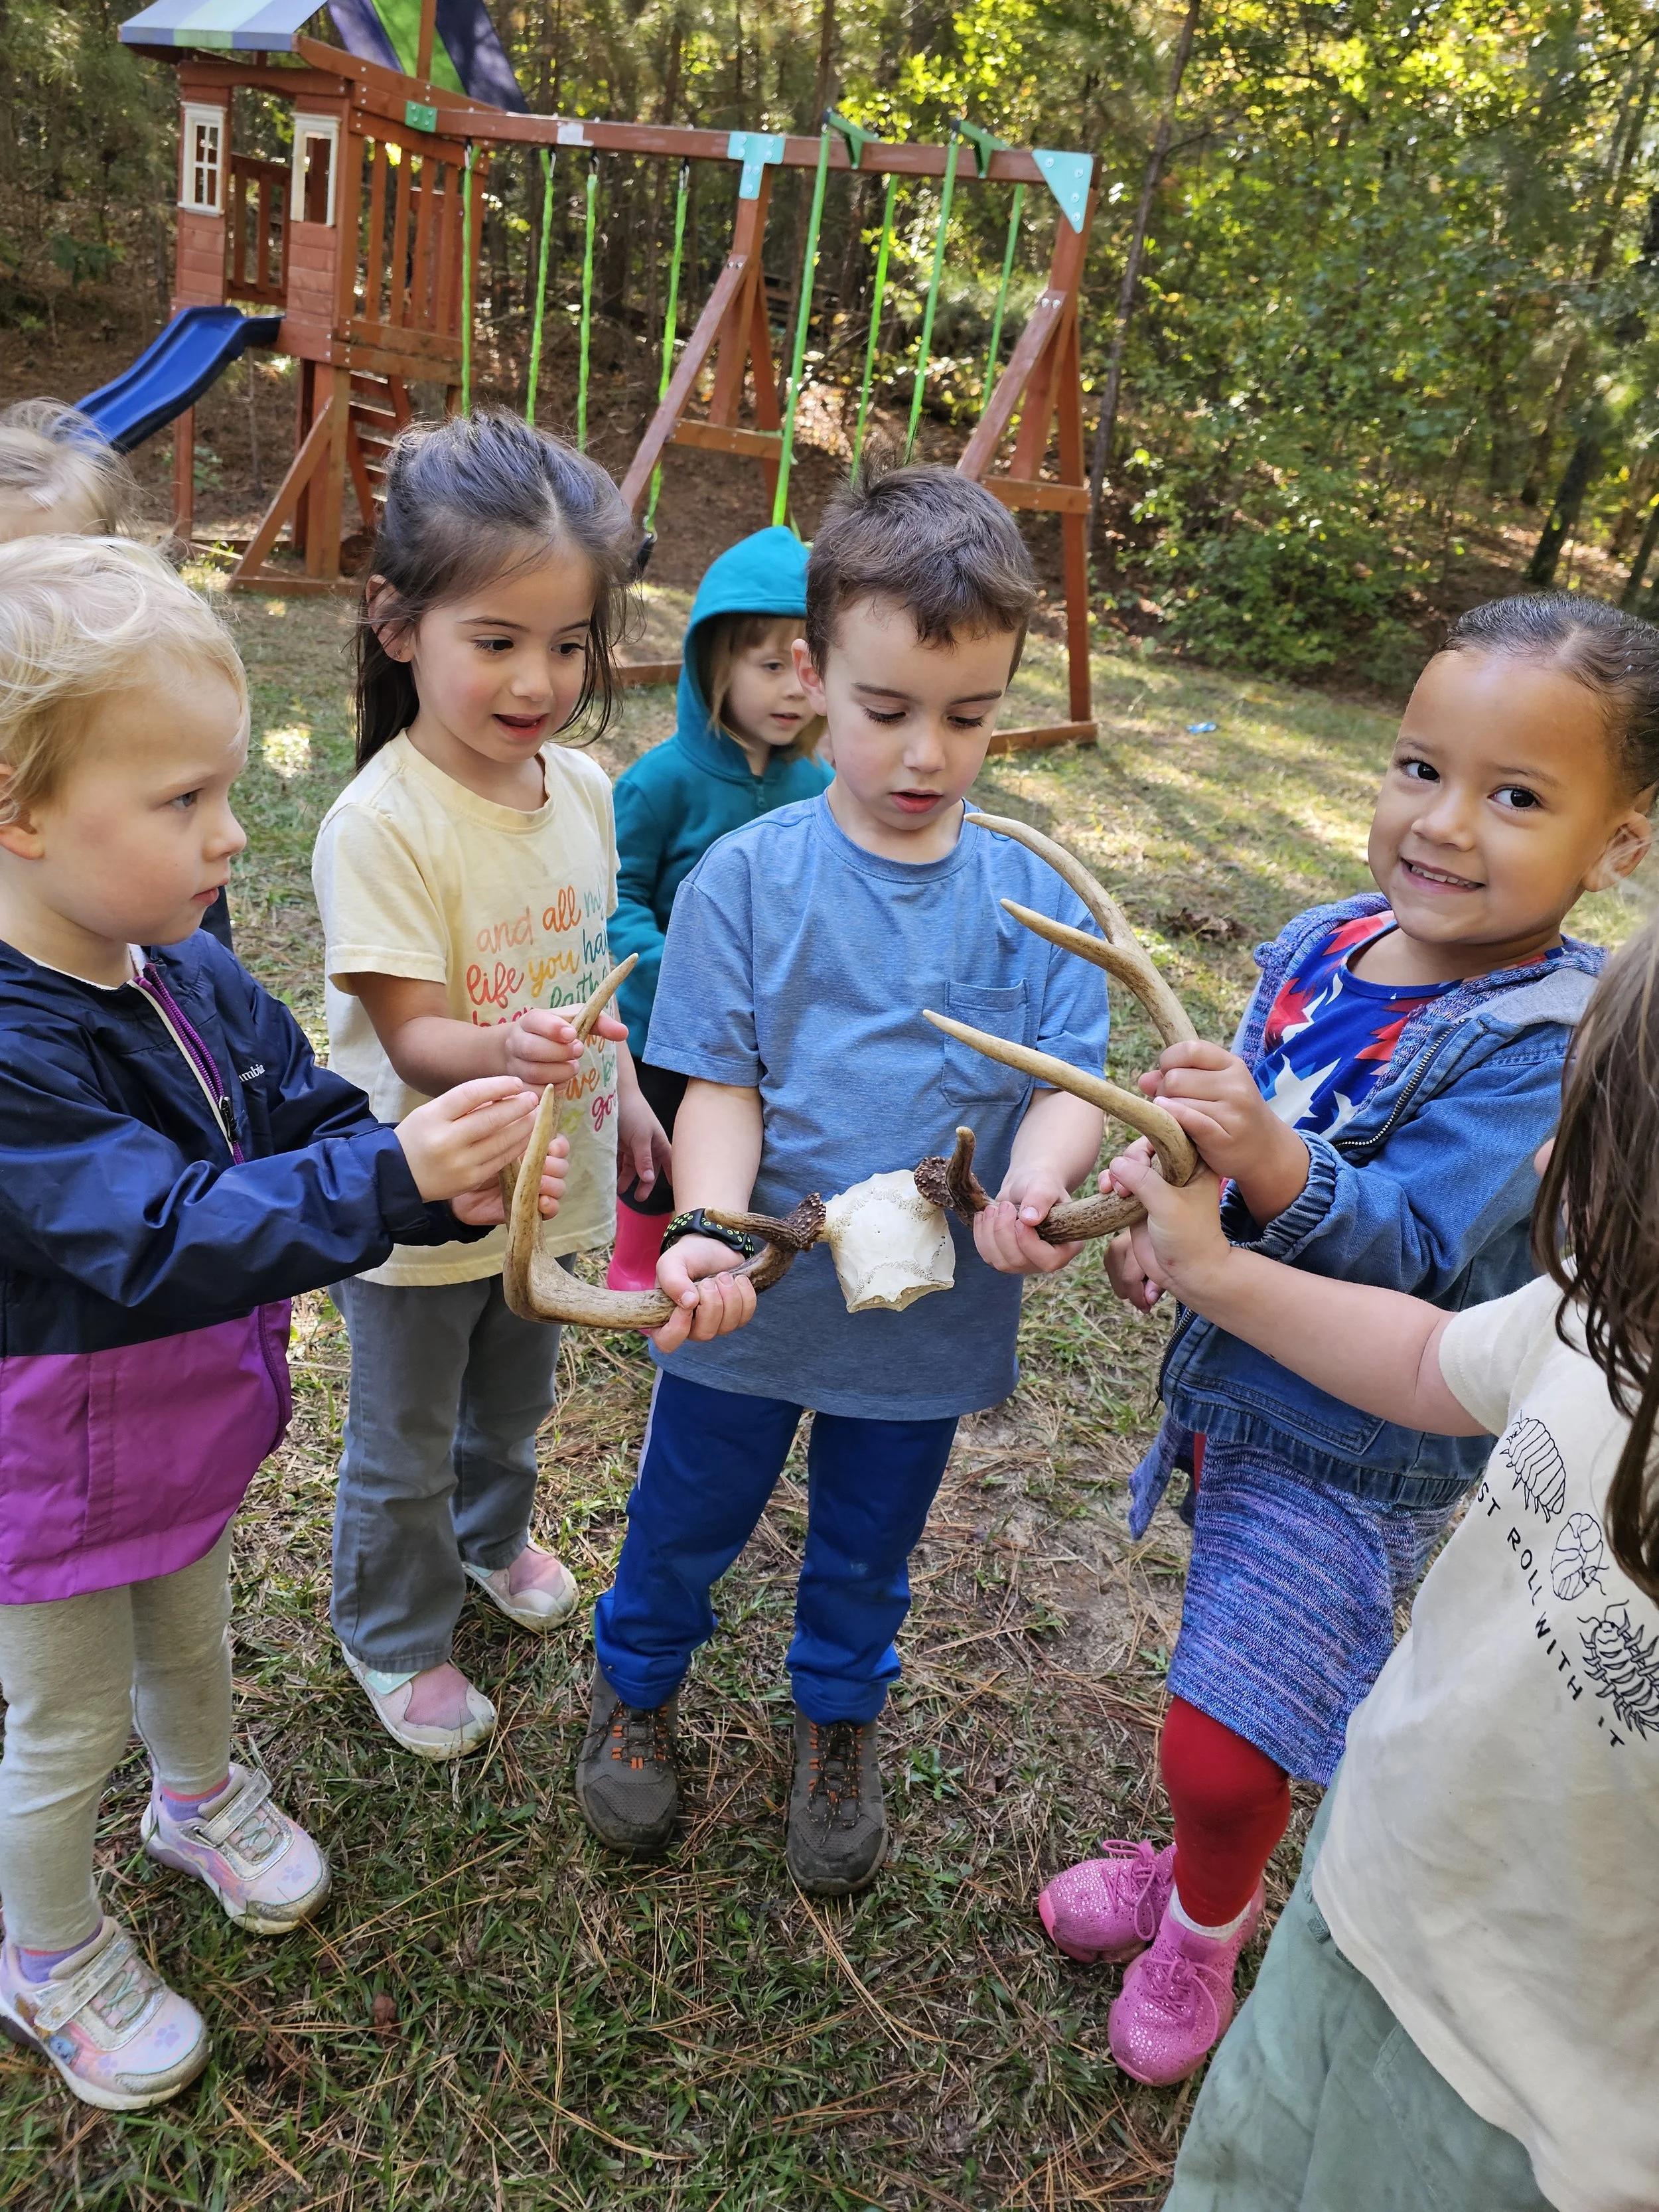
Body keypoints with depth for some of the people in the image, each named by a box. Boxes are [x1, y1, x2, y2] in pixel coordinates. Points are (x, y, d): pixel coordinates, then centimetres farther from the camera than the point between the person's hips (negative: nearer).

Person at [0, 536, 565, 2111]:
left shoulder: (191, 975, -10)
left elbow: (309, 1122, -5)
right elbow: (165, 1238, -39)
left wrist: (449, 1178, -24)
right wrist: (393, 1176, -48)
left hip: (191, 1424, 7)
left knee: (188, 1639, 31)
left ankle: (202, 1802, 61)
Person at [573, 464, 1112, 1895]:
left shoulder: (1033, 900, -8)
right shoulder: (746, 879, -13)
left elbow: (1072, 1078, -9)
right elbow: (721, 1083, -14)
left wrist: (1030, 1186, -30)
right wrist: (708, 1228, -31)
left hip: (933, 1308, 2)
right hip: (751, 1299, -1)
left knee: (869, 1548, 24)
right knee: (686, 1523, 22)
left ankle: (839, 1721, 53)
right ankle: (637, 1687, 52)